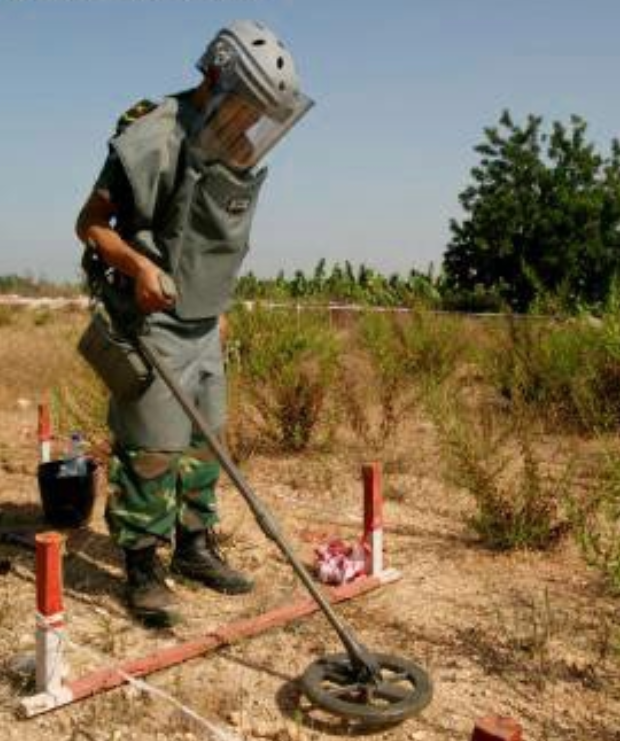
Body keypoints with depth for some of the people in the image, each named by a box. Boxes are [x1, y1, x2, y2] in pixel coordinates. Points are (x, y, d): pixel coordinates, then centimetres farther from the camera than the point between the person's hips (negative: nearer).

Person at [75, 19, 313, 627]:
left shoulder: (243, 160, 6)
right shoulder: (153, 141, -18)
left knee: (204, 438, 13)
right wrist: (137, 265, -28)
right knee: (150, 445, -5)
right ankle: (142, 570, 9)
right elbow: (90, 224, -12)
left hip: (204, 322, 8)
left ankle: (194, 547, 27)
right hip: (151, 322, -8)